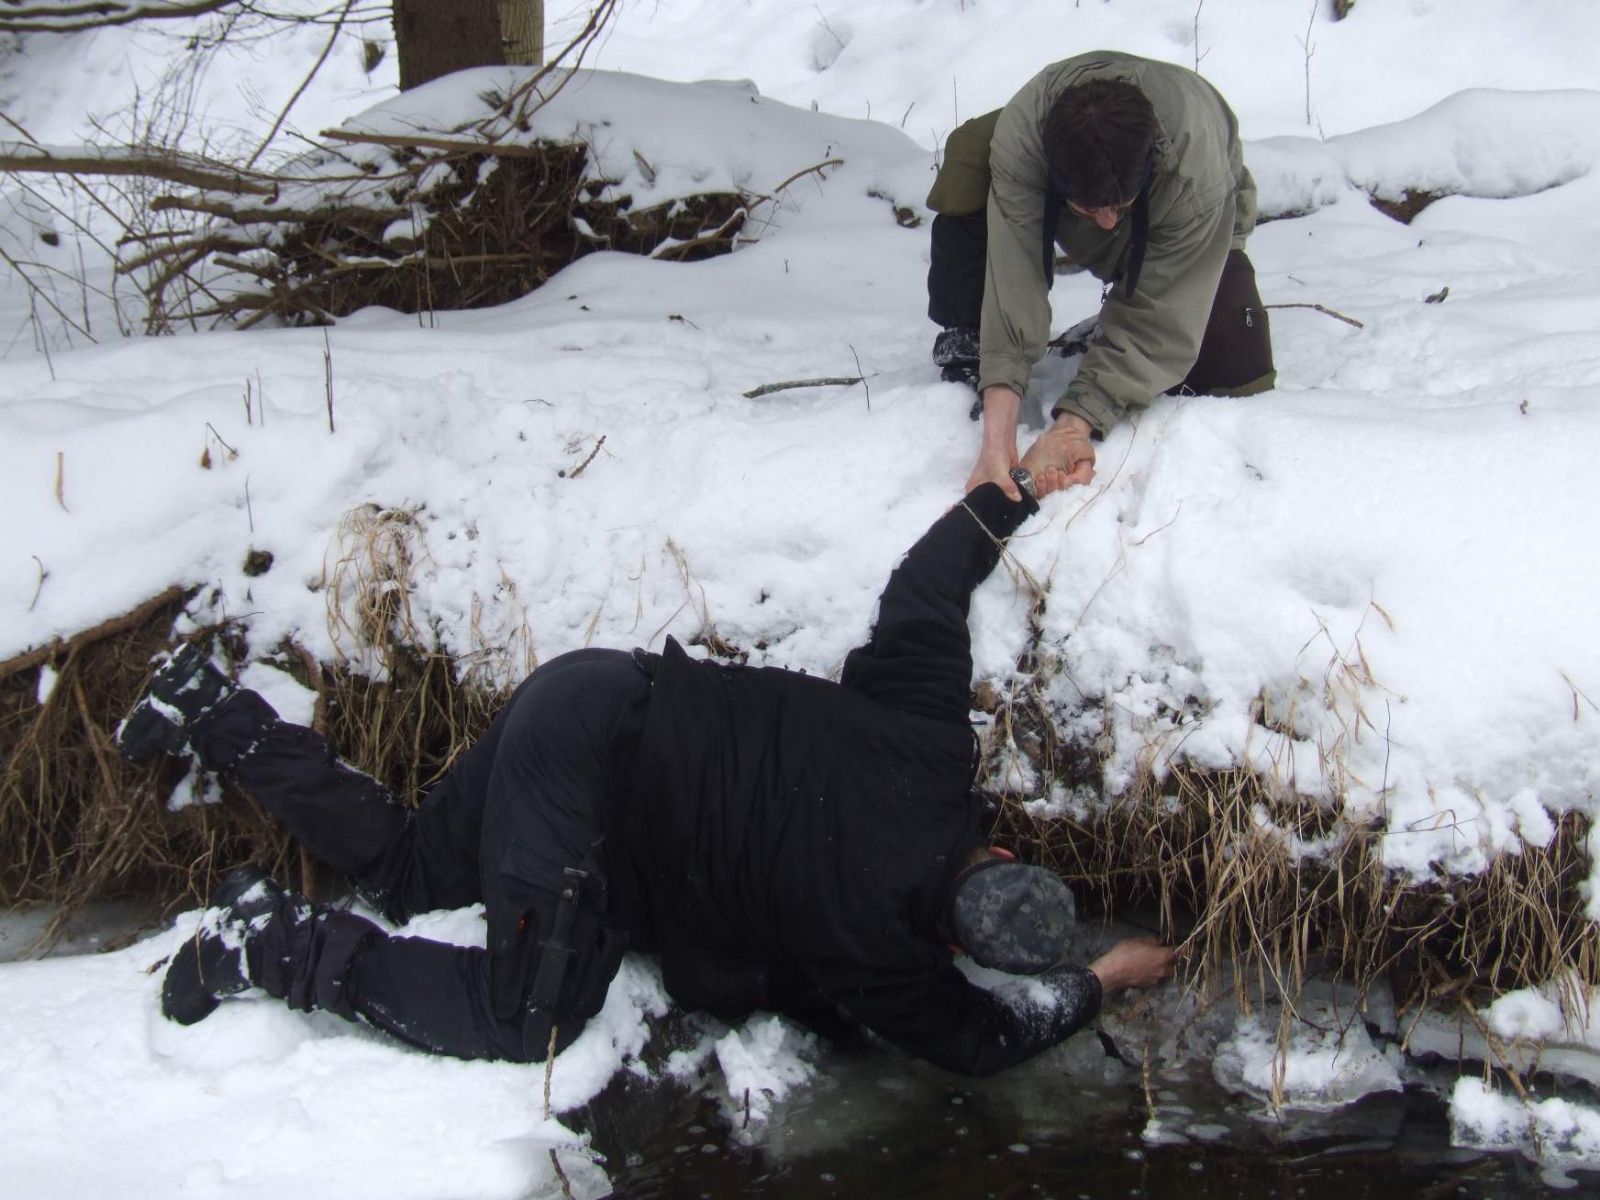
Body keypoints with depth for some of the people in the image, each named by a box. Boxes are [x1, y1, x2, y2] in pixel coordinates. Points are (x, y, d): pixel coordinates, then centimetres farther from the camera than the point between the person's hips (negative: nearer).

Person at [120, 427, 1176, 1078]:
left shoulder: (934, 739, -2)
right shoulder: (871, 937, -17)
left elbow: (920, 591, 9)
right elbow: (982, 1042, -3)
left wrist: (1018, 490, 23)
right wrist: (1094, 985, 11)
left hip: (595, 696, 9)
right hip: (587, 767, -9)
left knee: (402, 869, 21)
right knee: (528, 1024, -6)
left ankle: (213, 710, 17)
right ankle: (272, 942, -4)